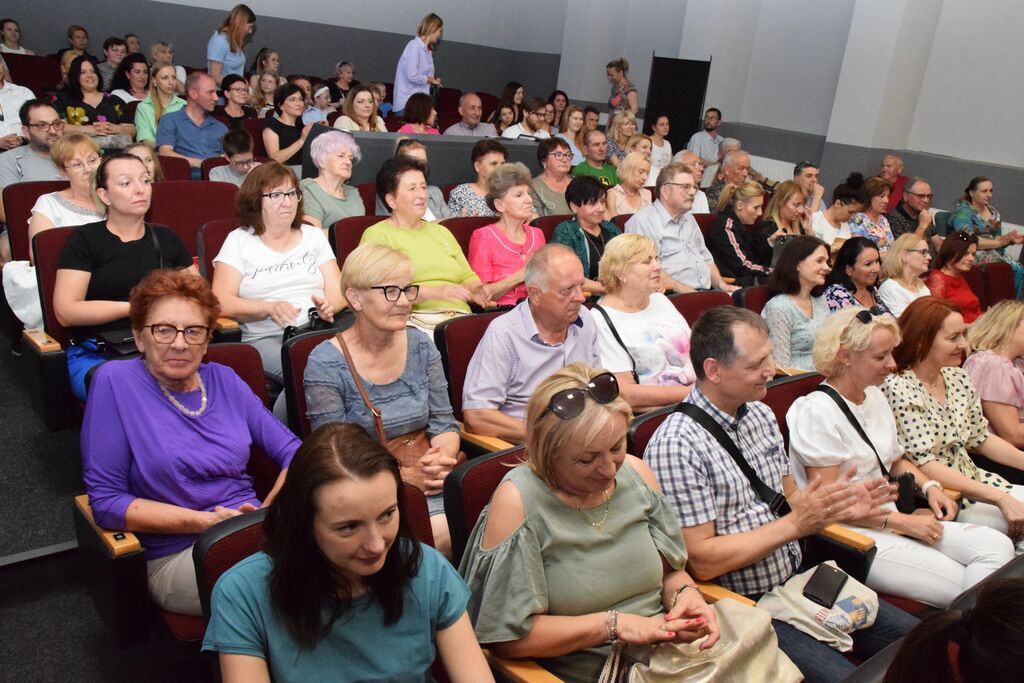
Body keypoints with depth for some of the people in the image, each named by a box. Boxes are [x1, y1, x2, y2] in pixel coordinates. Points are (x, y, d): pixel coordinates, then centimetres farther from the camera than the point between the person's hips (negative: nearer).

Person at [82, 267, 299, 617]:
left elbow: (291, 450, 11)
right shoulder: (115, 382, -6)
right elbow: (106, 500, -8)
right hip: (176, 556, -5)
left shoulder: (225, 380, 8)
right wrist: (205, 521, -15)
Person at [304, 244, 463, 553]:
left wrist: (442, 458, -13)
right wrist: (404, 475, -17)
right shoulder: (325, 365, -8)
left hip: (428, 481, 5)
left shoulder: (421, 346, 7)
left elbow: (444, 423, 10)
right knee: (442, 533, -28)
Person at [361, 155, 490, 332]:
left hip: (460, 317, 5)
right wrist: (436, 292, -20)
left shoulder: (441, 231, 28)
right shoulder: (377, 235, 5)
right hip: (413, 320, -5)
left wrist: (474, 290, -2)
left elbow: (467, 276, 23)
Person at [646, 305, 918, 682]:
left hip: (798, 584, 8)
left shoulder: (761, 415, 6)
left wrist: (837, 505, -5)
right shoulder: (674, 446, -21)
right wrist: (794, 524, -20)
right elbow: (702, 560, -21)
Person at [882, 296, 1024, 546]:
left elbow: (981, 437, 16)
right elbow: (925, 466, -21)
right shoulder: (898, 388, -18)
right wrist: (999, 498, -23)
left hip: (973, 480, 8)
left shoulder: (958, 379, 6)